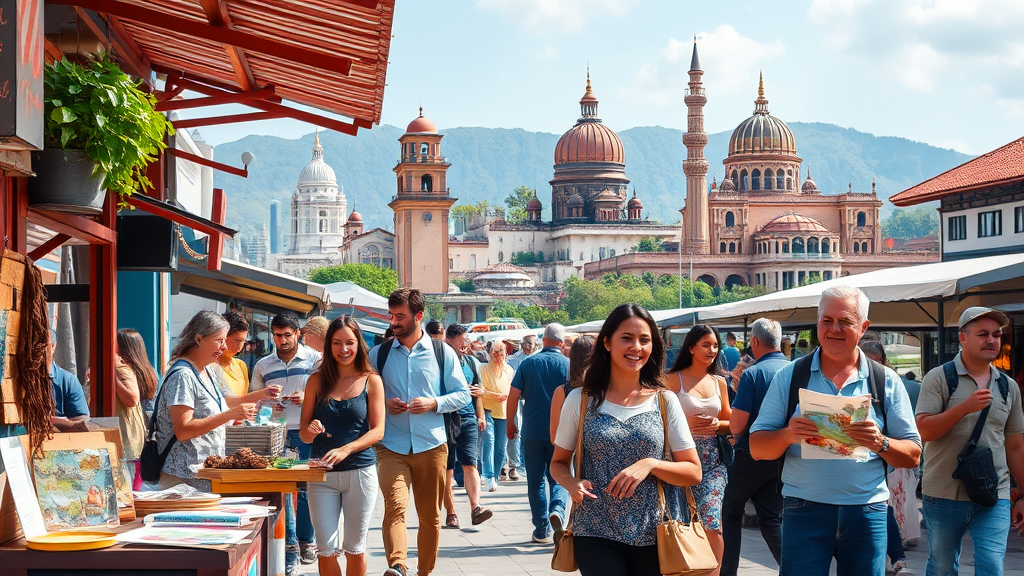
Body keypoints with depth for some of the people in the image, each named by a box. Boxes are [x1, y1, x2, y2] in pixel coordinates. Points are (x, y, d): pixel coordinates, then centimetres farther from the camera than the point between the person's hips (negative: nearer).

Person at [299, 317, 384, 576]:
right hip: (323, 474, 1)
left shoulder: (371, 381, 2)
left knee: (355, 548, 7)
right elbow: (303, 432, 7)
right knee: (326, 550, -3)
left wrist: (345, 449, -19)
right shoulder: (316, 380, 6)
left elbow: (377, 430, -3)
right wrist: (311, 430, -17)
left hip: (360, 471, -1)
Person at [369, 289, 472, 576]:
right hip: (391, 446, -1)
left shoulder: (442, 353, 5)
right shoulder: (378, 353, 7)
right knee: (395, 506, -22)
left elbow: (463, 395, 7)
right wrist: (384, 404, -8)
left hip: (431, 445, 1)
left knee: (430, 516, 8)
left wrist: (434, 404, -11)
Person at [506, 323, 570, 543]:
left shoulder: (528, 363, 1)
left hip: (532, 432, 1)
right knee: (559, 477, 9)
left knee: (536, 480, 9)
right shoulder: (568, 365, -3)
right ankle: (557, 508, -20)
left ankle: (542, 529, 10)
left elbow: (514, 394, -2)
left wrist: (510, 423, 10)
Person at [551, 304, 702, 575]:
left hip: (654, 537, 1)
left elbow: (693, 472, 3)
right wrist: (571, 483, -11)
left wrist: (650, 464, -14)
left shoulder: (665, 401, 2)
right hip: (596, 535, -1)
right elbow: (559, 463, 11)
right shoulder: (580, 400, 1)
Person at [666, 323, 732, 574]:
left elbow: (730, 423, 18)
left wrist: (717, 424, -2)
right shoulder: (673, 380, -1)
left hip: (712, 461, 3)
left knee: (711, 521, -13)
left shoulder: (719, 382, 12)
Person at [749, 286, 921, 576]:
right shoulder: (790, 376, 5)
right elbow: (757, 448, 3)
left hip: (866, 515, 1)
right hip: (804, 511, -1)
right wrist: (788, 435, -18)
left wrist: (881, 443, -15)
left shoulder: (886, 382, 7)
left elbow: (913, 456, 5)